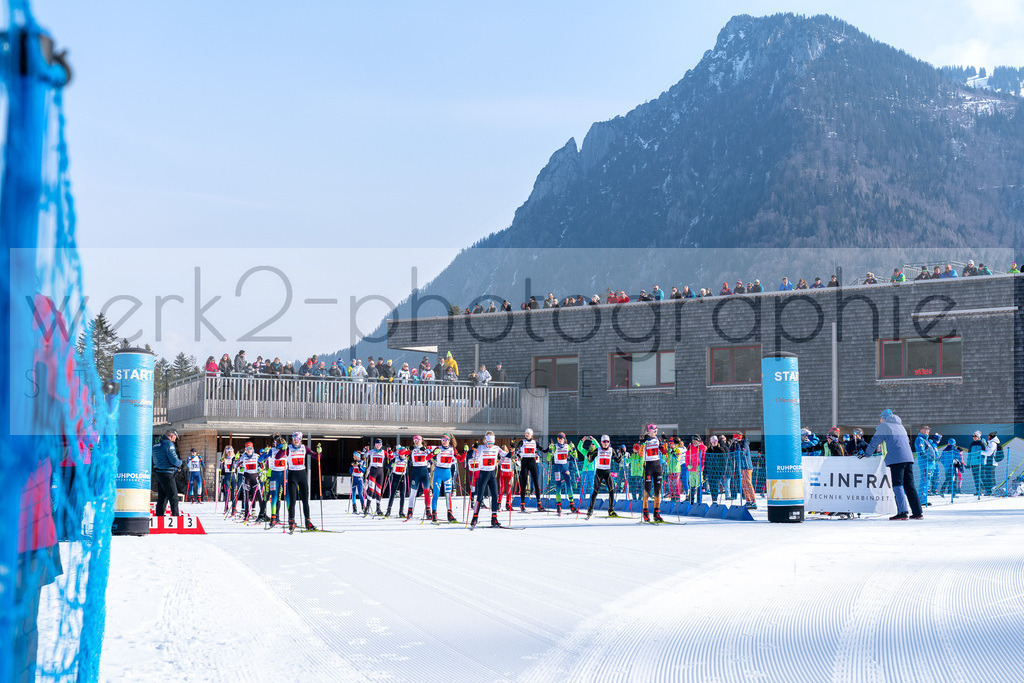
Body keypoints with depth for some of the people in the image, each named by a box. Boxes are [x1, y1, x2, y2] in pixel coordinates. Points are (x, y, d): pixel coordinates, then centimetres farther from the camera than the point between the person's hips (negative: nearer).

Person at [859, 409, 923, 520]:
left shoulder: (884, 426, 5)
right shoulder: (900, 426, 26)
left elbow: (875, 442, 5)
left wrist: (866, 453, 18)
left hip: (896, 459, -7)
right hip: (908, 458, 7)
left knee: (897, 486, -8)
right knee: (909, 486, 7)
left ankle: (902, 512, -17)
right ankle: (917, 512, 2)